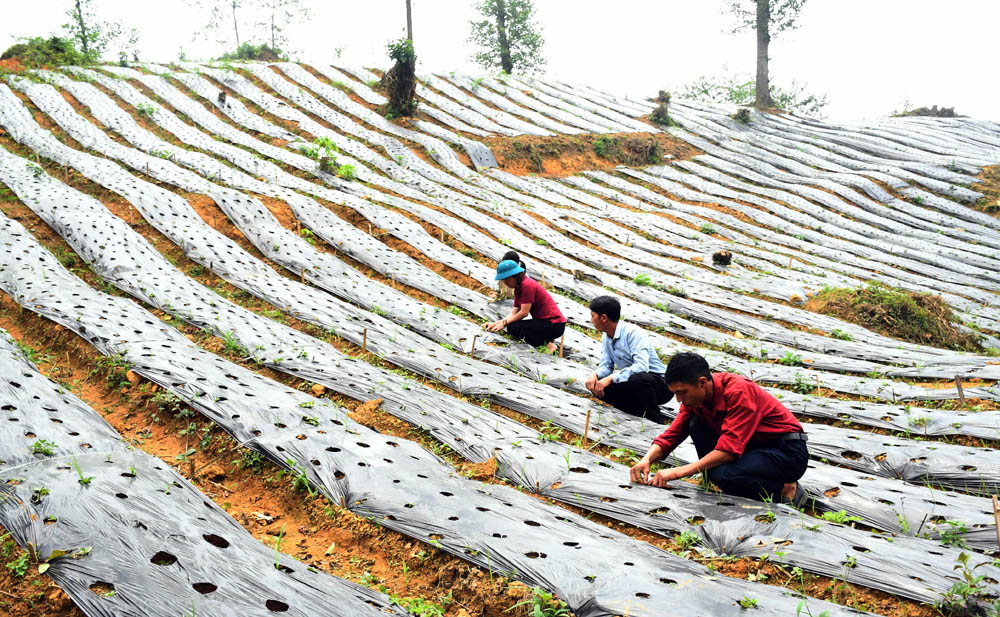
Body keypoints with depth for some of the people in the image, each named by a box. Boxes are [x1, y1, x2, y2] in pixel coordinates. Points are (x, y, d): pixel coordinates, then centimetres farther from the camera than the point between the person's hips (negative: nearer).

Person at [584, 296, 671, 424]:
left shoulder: (632, 333, -20)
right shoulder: (606, 338, 7)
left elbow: (642, 366, -33)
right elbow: (606, 366, 7)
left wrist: (611, 378, -36)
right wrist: (595, 374, -17)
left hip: (659, 383, -8)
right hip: (634, 383, 8)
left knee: (639, 378, -41)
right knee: (597, 387, -11)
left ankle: (657, 421, -17)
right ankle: (641, 413, -2)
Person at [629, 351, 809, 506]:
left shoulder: (740, 392, -27)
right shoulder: (695, 396, -4)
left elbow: (730, 448, -33)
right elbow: (672, 434, -1)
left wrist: (679, 471, -35)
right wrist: (647, 459, -22)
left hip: (789, 451, -7)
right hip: (754, 447, 7)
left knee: (723, 474, -31)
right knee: (696, 424, -10)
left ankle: (787, 490, -9)